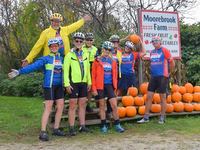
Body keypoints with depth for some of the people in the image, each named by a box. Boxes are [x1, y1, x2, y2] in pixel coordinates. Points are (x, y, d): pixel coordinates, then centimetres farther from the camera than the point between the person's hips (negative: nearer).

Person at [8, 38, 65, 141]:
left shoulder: (61, 59, 11)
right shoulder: (45, 59, -5)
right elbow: (33, 66, -13)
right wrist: (19, 72, -22)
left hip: (59, 86, 5)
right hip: (49, 86, -5)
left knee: (60, 107, 4)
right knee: (48, 108, -8)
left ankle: (56, 129, 17)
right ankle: (43, 132, -5)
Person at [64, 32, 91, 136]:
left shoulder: (85, 55, 13)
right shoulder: (69, 55, -3)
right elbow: (65, 70, -8)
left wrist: (89, 82, 14)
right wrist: (67, 84, -14)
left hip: (83, 83, 5)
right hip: (73, 83, -5)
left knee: (82, 105, 10)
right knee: (72, 106, -2)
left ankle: (82, 126, 18)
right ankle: (71, 128, 3)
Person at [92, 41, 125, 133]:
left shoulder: (113, 61, 9)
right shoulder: (97, 61, -1)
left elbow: (115, 75, 15)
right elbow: (93, 76, -2)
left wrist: (115, 86, 10)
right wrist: (94, 88, -7)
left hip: (109, 85, 3)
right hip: (100, 86, -2)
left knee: (114, 105, -3)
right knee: (102, 106, 7)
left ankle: (117, 125, 7)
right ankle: (103, 126, 16)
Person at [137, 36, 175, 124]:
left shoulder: (164, 50, -5)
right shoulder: (152, 52, 13)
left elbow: (172, 63, -1)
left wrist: (167, 72, 8)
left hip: (162, 76, -6)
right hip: (153, 76, 6)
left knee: (162, 97, 2)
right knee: (149, 96, 3)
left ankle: (162, 118, 12)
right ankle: (146, 117, 9)